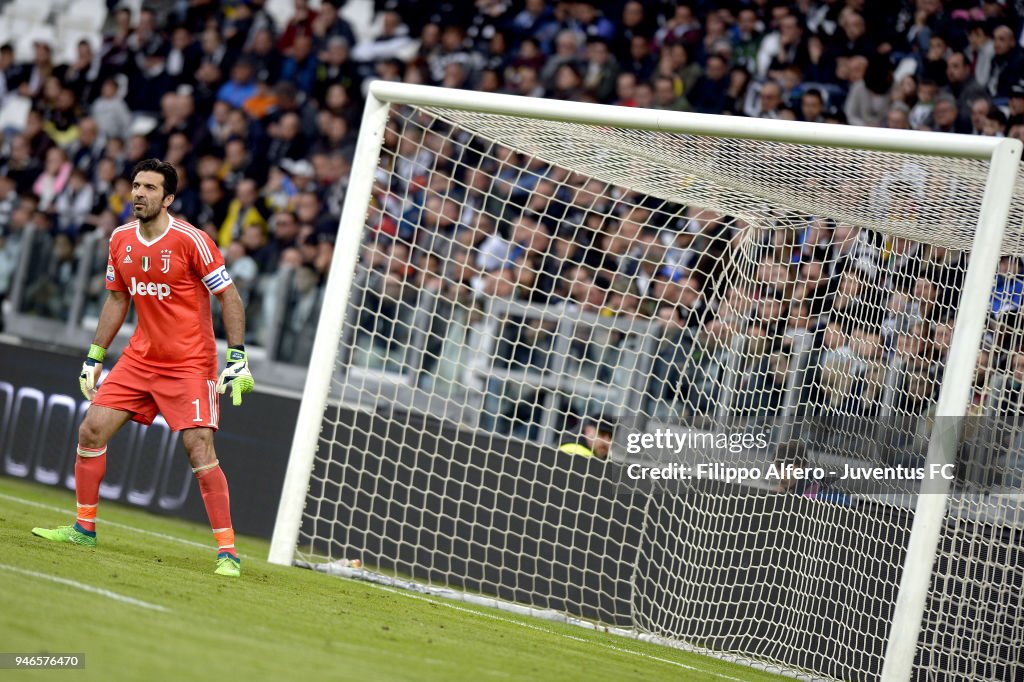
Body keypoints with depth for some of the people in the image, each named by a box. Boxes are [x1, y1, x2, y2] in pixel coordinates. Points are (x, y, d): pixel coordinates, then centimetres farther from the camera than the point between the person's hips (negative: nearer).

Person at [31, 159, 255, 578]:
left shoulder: (191, 240, -16)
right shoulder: (121, 240, 3)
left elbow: (229, 296, -11)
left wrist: (237, 356, -18)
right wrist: (94, 357, 16)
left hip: (190, 363, -6)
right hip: (140, 357, 6)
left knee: (200, 452, -17)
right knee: (91, 431, 1)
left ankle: (227, 551, -10)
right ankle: (83, 529, 18)